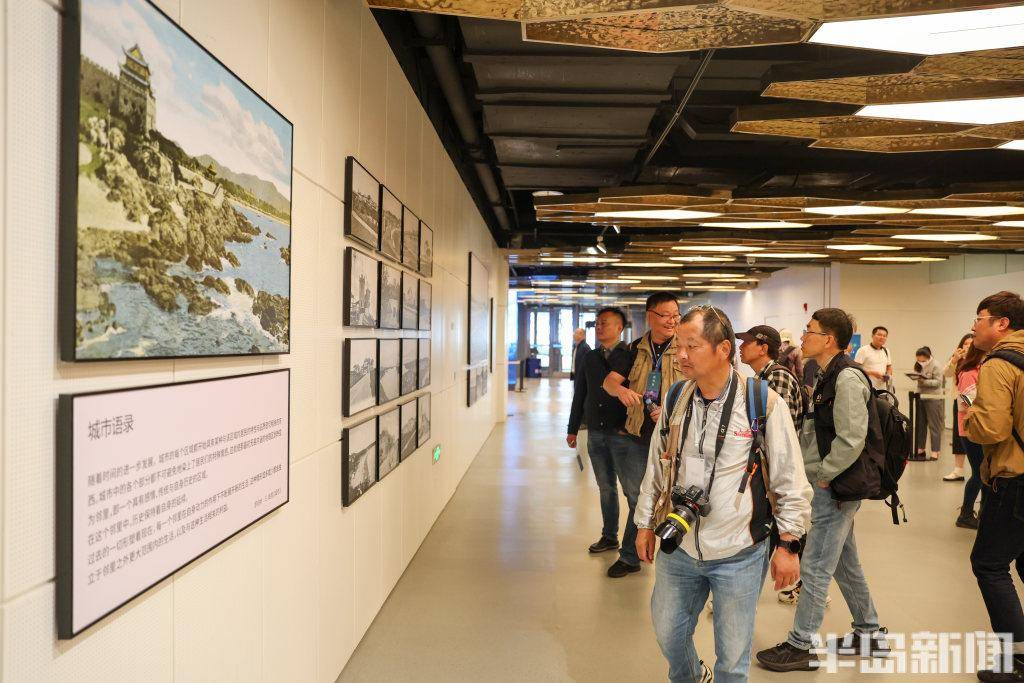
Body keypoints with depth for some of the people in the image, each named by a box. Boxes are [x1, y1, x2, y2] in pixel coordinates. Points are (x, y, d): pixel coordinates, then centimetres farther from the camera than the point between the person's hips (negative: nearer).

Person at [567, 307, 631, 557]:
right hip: (595, 433, 5)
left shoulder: (631, 355, -5)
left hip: (622, 433, -5)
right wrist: (573, 429, 14)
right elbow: (579, 395, 15)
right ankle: (609, 536, 26)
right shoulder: (589, 358, 10)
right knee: (606, 488, 14)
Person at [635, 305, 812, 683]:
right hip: (678, 549, 4)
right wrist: (645, 523, 13)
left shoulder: (764, 403, -14)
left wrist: (788, 543, -7)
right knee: (668, 634, 19)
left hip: (739, 555, -4)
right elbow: (656, 468, 10)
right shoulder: (676, 400, 0)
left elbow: (791, 482, -7)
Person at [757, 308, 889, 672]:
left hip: (835, 489, -10)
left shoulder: (847, 378, -19)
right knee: (845, 562, 20)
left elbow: (851, 440, -25)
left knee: (815, 567, 0)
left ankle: (802, 646, 12)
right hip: (834, 485, 10)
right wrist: (819, 473, 12)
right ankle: (870, 633, 35)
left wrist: (823, 476, -17)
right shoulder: (830, 376, 11)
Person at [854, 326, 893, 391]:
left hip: (882, 389, 7)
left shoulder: (886, 351, 16)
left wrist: (888, 375, 2)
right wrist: (872, 373, -19)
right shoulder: (863, 350, -7)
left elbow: (889, 367, 24)